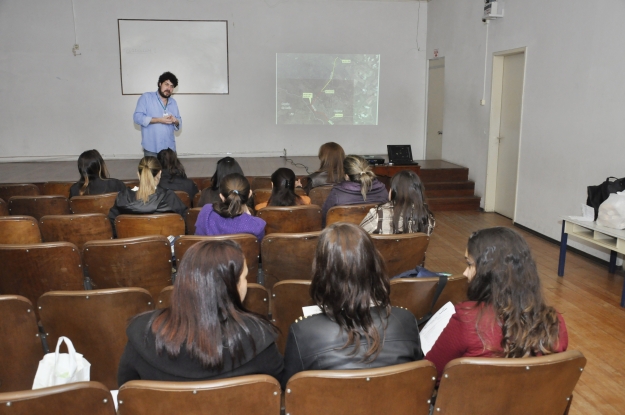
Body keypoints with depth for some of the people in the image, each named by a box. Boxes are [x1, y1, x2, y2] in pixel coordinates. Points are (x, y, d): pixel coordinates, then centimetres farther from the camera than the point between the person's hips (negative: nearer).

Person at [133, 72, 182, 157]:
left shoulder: (173, 102, 14)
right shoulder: (146, 97, -2)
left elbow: (179, 124, 15)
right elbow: (137, 117, -12)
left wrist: (175, 121, -10)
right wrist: (159, 120, -20)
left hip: (169, 148, 5)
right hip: (151, 149, -5)